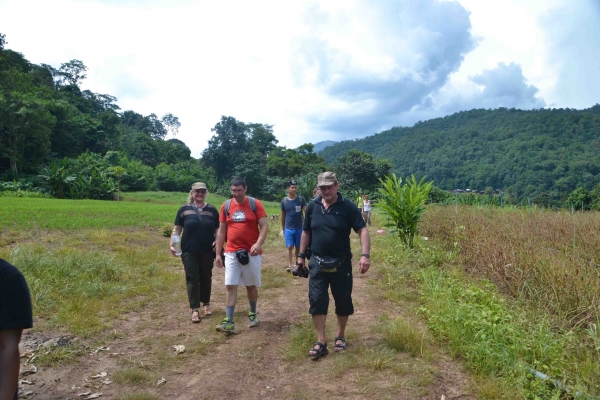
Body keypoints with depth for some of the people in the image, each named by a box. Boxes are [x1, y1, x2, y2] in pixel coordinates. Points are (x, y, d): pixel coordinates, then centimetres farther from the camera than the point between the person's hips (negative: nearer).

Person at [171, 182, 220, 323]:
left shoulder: (212, 210, 4)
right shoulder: (184, 209, 1)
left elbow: (218, 229, 7)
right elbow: (177, 229, 2)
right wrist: (172, 244, -10)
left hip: (207, 251, 2)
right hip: (189, 252, -1)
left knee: (206, 278, 13)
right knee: (192, 279, 0)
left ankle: (206, 304, 30)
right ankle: (195, 309, 5)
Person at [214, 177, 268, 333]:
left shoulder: (255, 204, -5)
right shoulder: (226, 206, 4)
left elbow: (264, 225, -8)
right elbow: (221, 231, 8)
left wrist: (259, 243, -24)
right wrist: (218, 254, 6)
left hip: (251, 252, -2)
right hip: (231, 253, 2)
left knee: (251, 285, 11)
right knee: (230, 286, -2)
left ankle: (253, 314, 31)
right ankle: (229, 322, 1)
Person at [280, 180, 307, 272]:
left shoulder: (301, 199, -3)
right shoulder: (284, 201, 0)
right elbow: (283, 216, 9)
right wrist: (283, 228, 13)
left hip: (299, 228, 1)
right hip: (288, 229, 0)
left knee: (298, 247, 11)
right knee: (289, 247, -8)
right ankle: (289, 266, -11)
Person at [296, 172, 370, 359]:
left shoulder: (348, 206, -9)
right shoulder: (313, 206, 1)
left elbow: (362, 230, -13)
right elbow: (306, 232, 11)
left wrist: (365, 255, -25)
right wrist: (301, 255, 10)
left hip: (341, 263, -2)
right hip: (317, 263, 2)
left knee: (343, 301, 9)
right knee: (317, 301, -1)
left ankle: (340, 336, 30)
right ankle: (321, 342, 9)